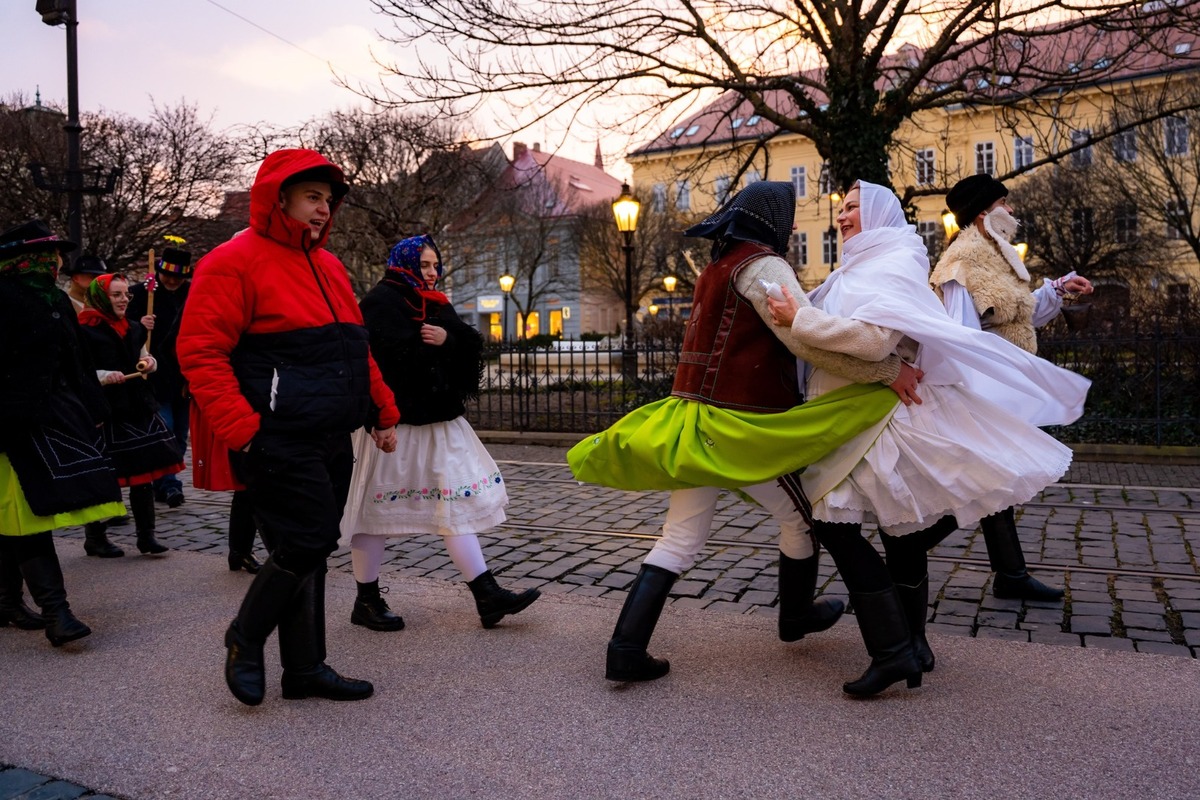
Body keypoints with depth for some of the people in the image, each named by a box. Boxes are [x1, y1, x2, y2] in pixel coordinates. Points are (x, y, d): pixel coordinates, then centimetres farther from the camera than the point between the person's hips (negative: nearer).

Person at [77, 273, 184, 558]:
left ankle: (147, 535, 13)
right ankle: (95, 537, 17)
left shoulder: (133, 328, 13)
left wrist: (149, 363, 3)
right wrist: (104, 377, -24)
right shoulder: (86, 331, -7)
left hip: (138, 408, 6)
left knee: (143, 473, 6)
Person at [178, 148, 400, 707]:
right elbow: (200, 353, -13)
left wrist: (382, 413, 16)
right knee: (308, 541, -10)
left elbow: (356, 349, 22)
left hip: (331, 441, 8)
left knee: (310, 550, 11)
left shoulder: (327, 266, 18)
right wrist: (241, 430, -20)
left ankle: (306, 668, 22)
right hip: (277, 442, -8)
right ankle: (245, 639, 15)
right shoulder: (235, 262, -8)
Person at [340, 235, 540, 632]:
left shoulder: (436, 305, 17)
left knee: (457, 503, 4)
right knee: (377, 508, 2)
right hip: (393, 420, -8)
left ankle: (487, 596, 4)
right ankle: (366, 601, 16)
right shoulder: (381, 301, -8)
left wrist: (447, 337, -14)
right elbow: (393, 356, -22)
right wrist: (432, 350, -7)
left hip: (437, 419, 8)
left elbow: (471, 343, 6)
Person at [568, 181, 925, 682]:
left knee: (679, 541, 7)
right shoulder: (761, 264, -9)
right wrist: (888, 370, -19)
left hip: (694, 419, 8)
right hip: (742, 430, -8)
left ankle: (626, 649, 0)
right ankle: (796, 617, 35)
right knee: (799, 517, 16)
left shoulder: (717, 269, 20)